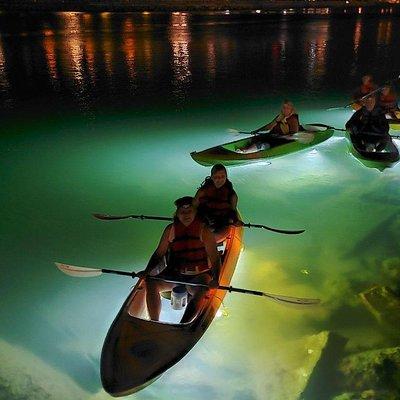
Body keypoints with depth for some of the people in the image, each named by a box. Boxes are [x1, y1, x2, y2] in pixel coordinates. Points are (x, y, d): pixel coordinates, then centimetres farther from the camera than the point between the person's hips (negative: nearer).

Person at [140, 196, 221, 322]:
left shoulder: (204, 230, -7)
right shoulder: (171, 229, 3)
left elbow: (214, 258, -10)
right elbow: (159, 254, 8)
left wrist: (215, 280, -26)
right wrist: (148, 270, -8)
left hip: (199, 276, -3)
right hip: (174, 274, 3)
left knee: (202, 292, -34)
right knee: (151, 284, -19)